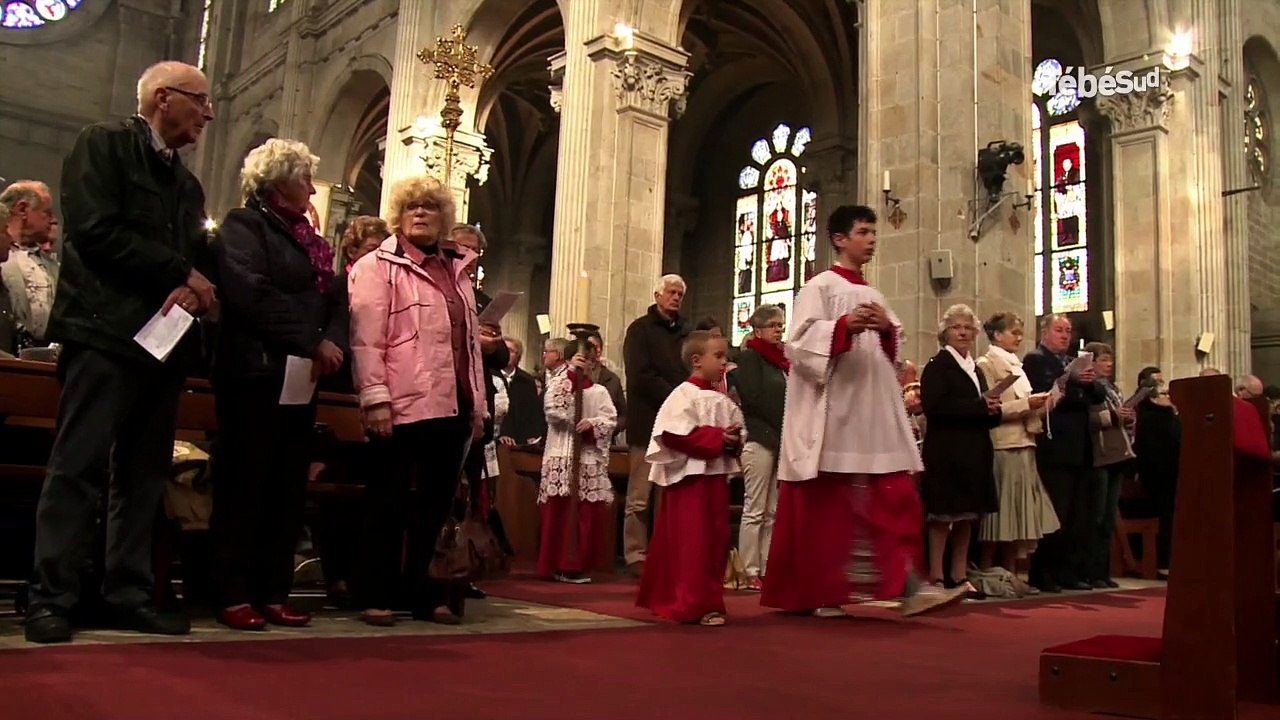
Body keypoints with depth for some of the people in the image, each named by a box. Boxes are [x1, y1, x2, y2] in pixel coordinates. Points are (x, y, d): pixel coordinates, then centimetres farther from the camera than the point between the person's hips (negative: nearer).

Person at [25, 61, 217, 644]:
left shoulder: (186, 184, 22)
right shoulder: (103, 145, 1)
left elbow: (199, 257, 19)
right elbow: (96, 232, -12)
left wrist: (194, 289, -4)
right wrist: (181, 273, -10)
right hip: (105, 333, -7)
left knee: (144, 476, 7)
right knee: (77, 468, -5)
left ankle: (129, 594, 12)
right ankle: (51, 598, 0)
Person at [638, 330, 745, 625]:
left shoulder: (724, 401, 13)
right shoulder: (684, 395, -9)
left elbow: (738, 430, 18)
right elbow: (676, 434, -19)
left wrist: (734, 441, -7)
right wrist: (717, 438, -20)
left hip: (717, 476, 8)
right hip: (690, 477, -8)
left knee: (717, 539, 11)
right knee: (693, 541, -7)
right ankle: (696, 604, -1)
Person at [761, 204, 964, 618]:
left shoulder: (874, 295, 20)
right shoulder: (820, 287, -1)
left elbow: (892, 353, 19)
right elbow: (800, 343, -12)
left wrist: (887, 329, -2)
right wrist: (845, 326, -24)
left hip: (877, 413, 7)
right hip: (834, 412, -7)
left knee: (897, 499, -3)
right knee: (829, 504, 0)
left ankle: (907, 586, -5)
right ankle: (823, 594, 10)